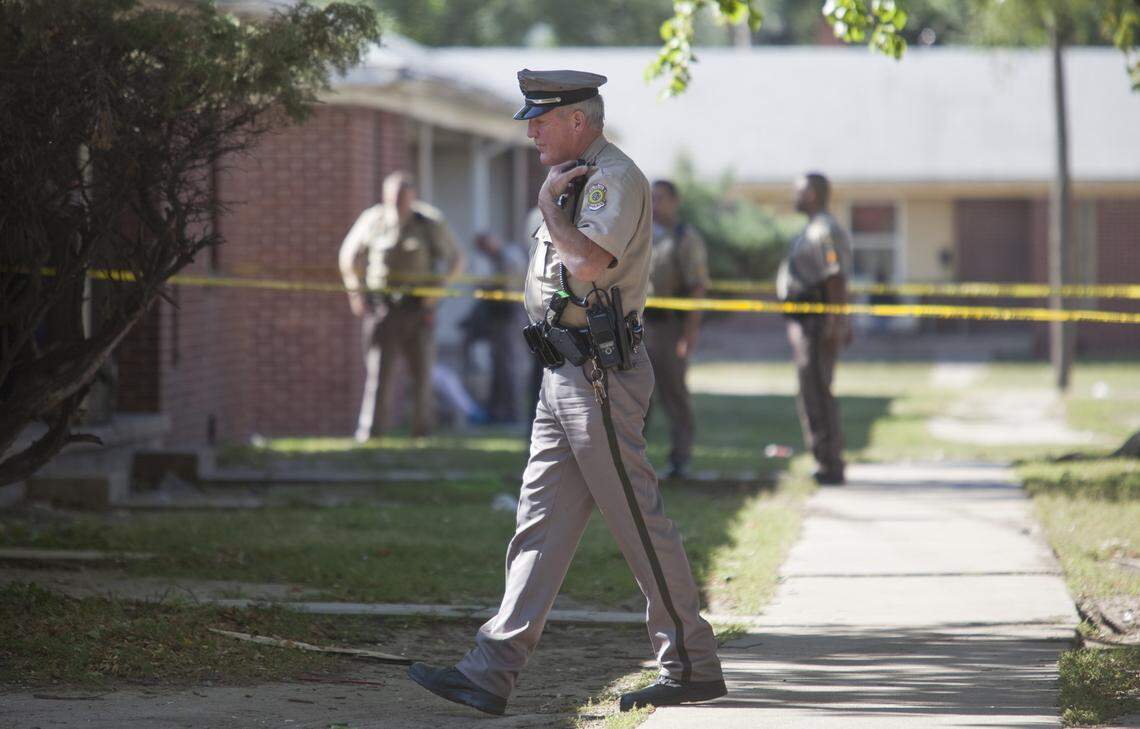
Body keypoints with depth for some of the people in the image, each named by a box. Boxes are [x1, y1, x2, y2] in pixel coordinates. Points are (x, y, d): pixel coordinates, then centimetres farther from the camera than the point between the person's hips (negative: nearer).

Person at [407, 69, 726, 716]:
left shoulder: (616, 178, -13)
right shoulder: (578, 180, 18)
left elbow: (591, 262, -27)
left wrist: (547, 203, -16)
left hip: (600, 377, -10)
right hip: (564, 377, 10)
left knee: (639, 522, -4)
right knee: (541, 522, 5)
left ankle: (693, 667, 6)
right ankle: (493, 674, 2)